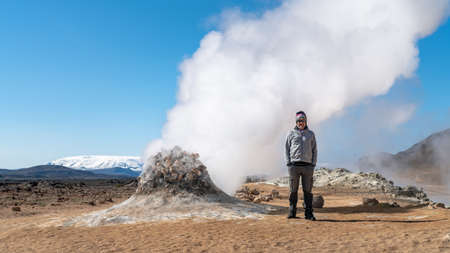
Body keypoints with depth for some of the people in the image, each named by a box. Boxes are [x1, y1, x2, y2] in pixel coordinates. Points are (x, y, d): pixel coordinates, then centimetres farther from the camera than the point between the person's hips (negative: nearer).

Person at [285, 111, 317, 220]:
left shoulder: (311, 134, 14)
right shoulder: (291, 133, 11)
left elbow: (314, 150, 13)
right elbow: (287, 149, 9)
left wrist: (313, 165, 2)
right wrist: (288, 163, -2)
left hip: (307, 166, 1)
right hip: (294, 165, -1)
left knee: (308, 190, 0)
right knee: (293, 190, 1)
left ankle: (308, 214, 3)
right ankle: (292, 212, 8)